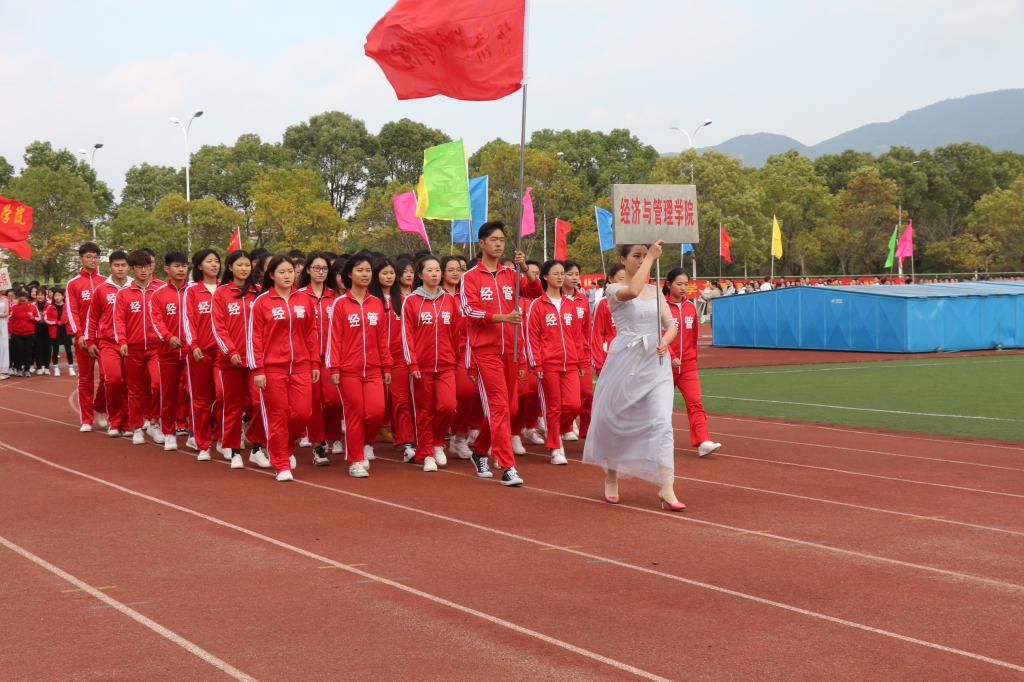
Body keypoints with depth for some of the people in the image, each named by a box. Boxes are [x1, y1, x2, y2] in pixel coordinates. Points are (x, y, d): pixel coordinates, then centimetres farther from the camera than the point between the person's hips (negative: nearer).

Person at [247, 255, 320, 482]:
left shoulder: (304, 300, 8)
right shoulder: (262, 302, -2)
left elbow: (312, 334, 11)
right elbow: (255, 337, -3)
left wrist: (315, 364, 7)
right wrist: (257, 369, -8)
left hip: (301, 367, 3)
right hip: (273, 367, -3)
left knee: (302, 412, -2)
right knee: (278, 416, 1)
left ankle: (288, 448, 26)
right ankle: (281, 465, 11)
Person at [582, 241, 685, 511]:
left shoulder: (656, 291, 13)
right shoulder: (614, 290, -2)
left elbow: (671, 325, 11)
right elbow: (632, 291, -26)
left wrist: (665, 341, -12)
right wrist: (651, 257, -20)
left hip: (656, 363, 3)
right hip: (625, 362, -3)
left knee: (661, 421, -11)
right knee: (615, 419, 7)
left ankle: (667, 490, -15)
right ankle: (611, 477, 30)